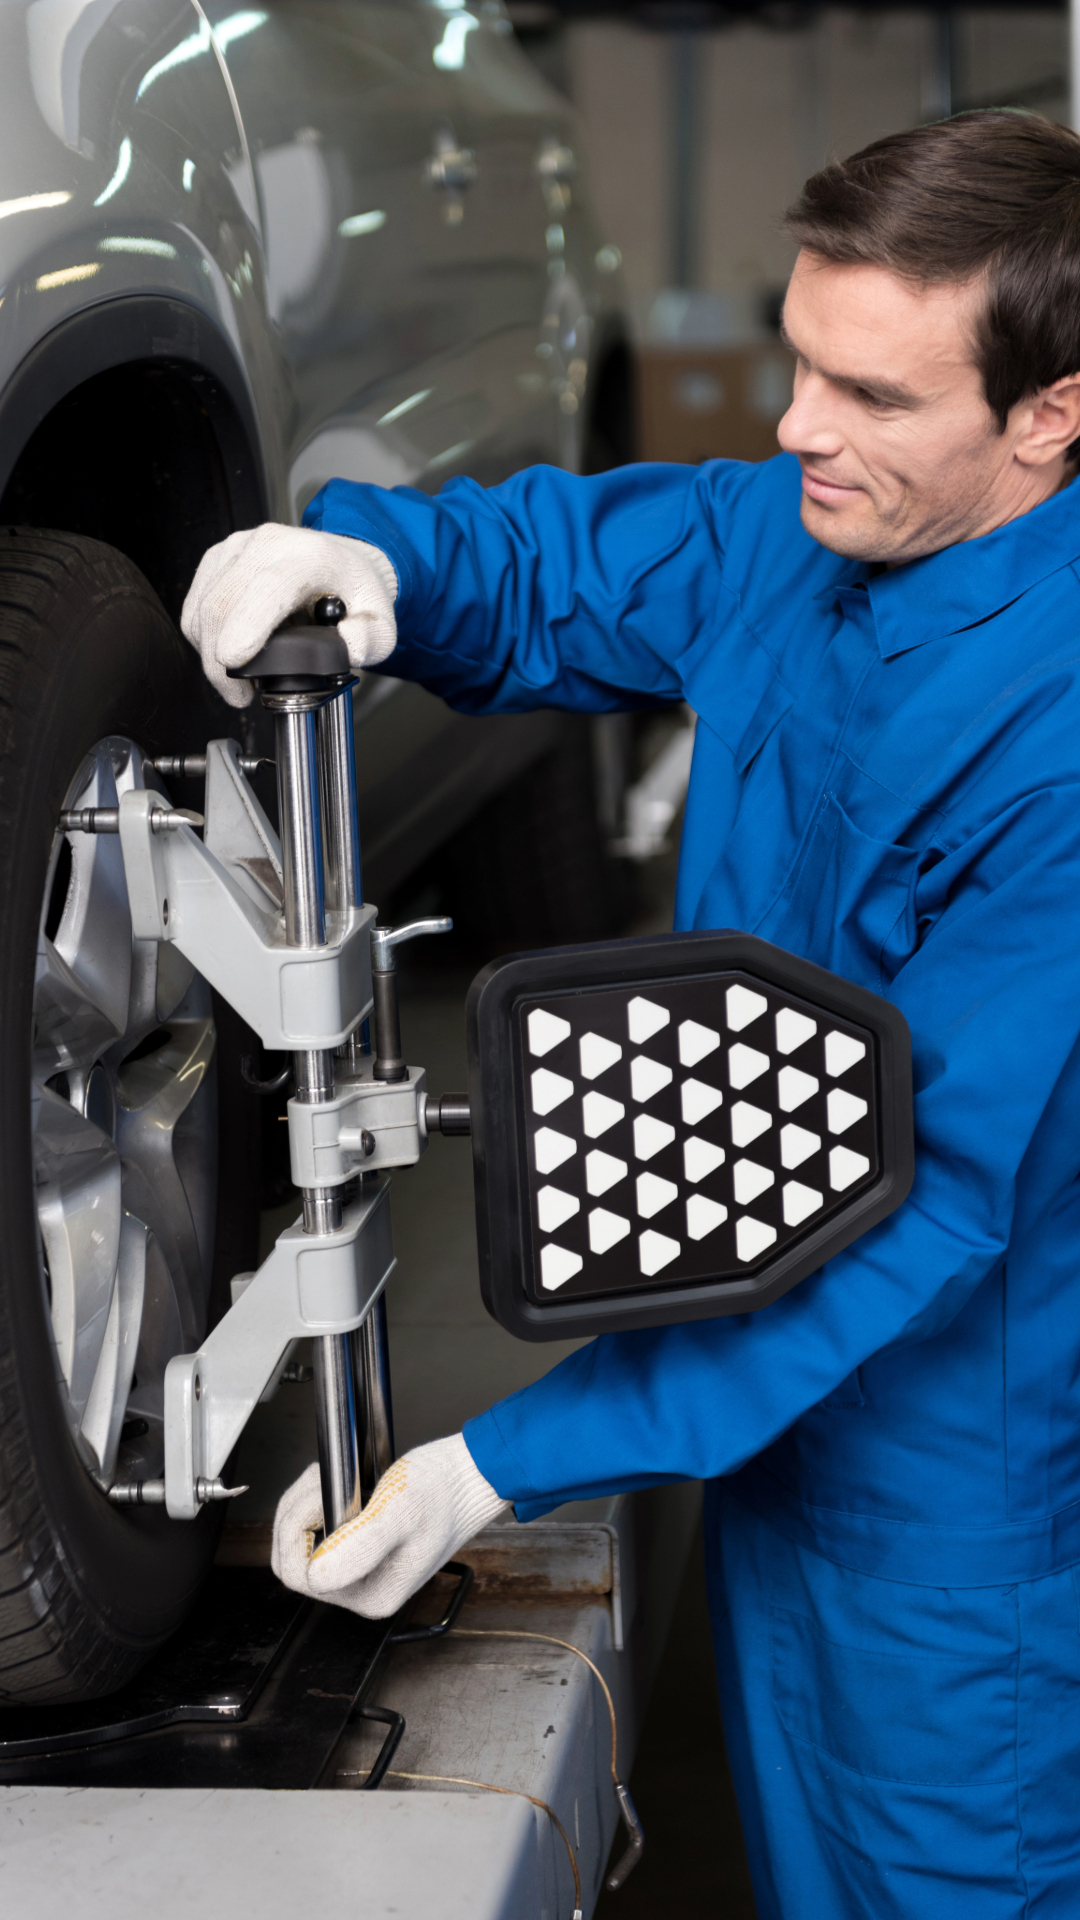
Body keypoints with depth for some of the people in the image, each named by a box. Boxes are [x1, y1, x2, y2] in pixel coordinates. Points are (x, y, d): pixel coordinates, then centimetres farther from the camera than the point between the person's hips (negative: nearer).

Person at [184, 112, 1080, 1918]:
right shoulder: (783, 541, -6)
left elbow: (928, 1199, -31)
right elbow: (539, 567, 10)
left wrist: (507, 1465, -31)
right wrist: (361, 557, -17)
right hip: (774, 1394, 7)